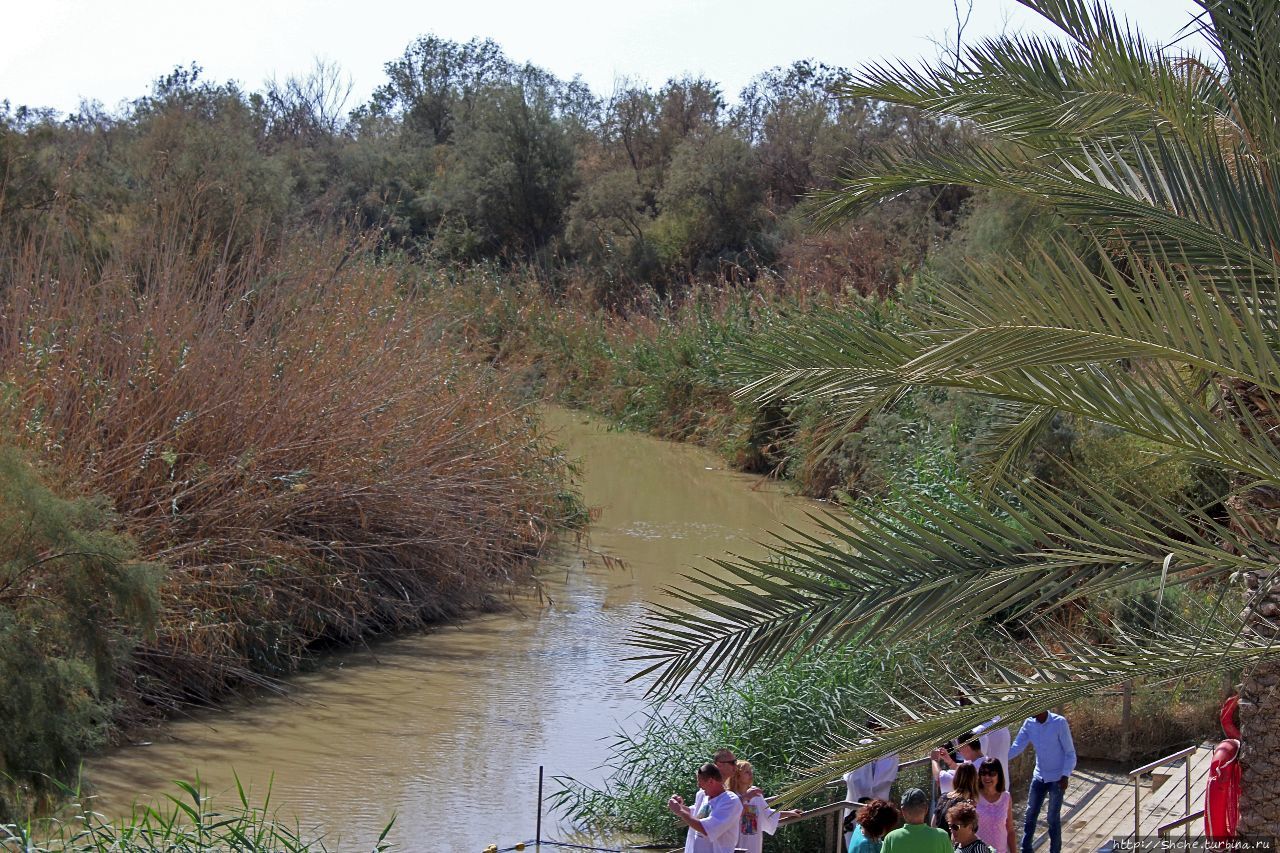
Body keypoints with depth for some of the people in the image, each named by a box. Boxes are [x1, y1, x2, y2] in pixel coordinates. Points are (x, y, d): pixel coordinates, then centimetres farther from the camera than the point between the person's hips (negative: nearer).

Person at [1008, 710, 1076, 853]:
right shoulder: (1029, 723, -5)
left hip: (1057, 778, -5)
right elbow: (1016, 748, -7)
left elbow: (1070, 753, -13)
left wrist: (1065, 775, -23)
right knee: (1030, 816, 10)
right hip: (1039, 777, 5)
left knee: (1053, 819, 1)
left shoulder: (1059, 723, -19)